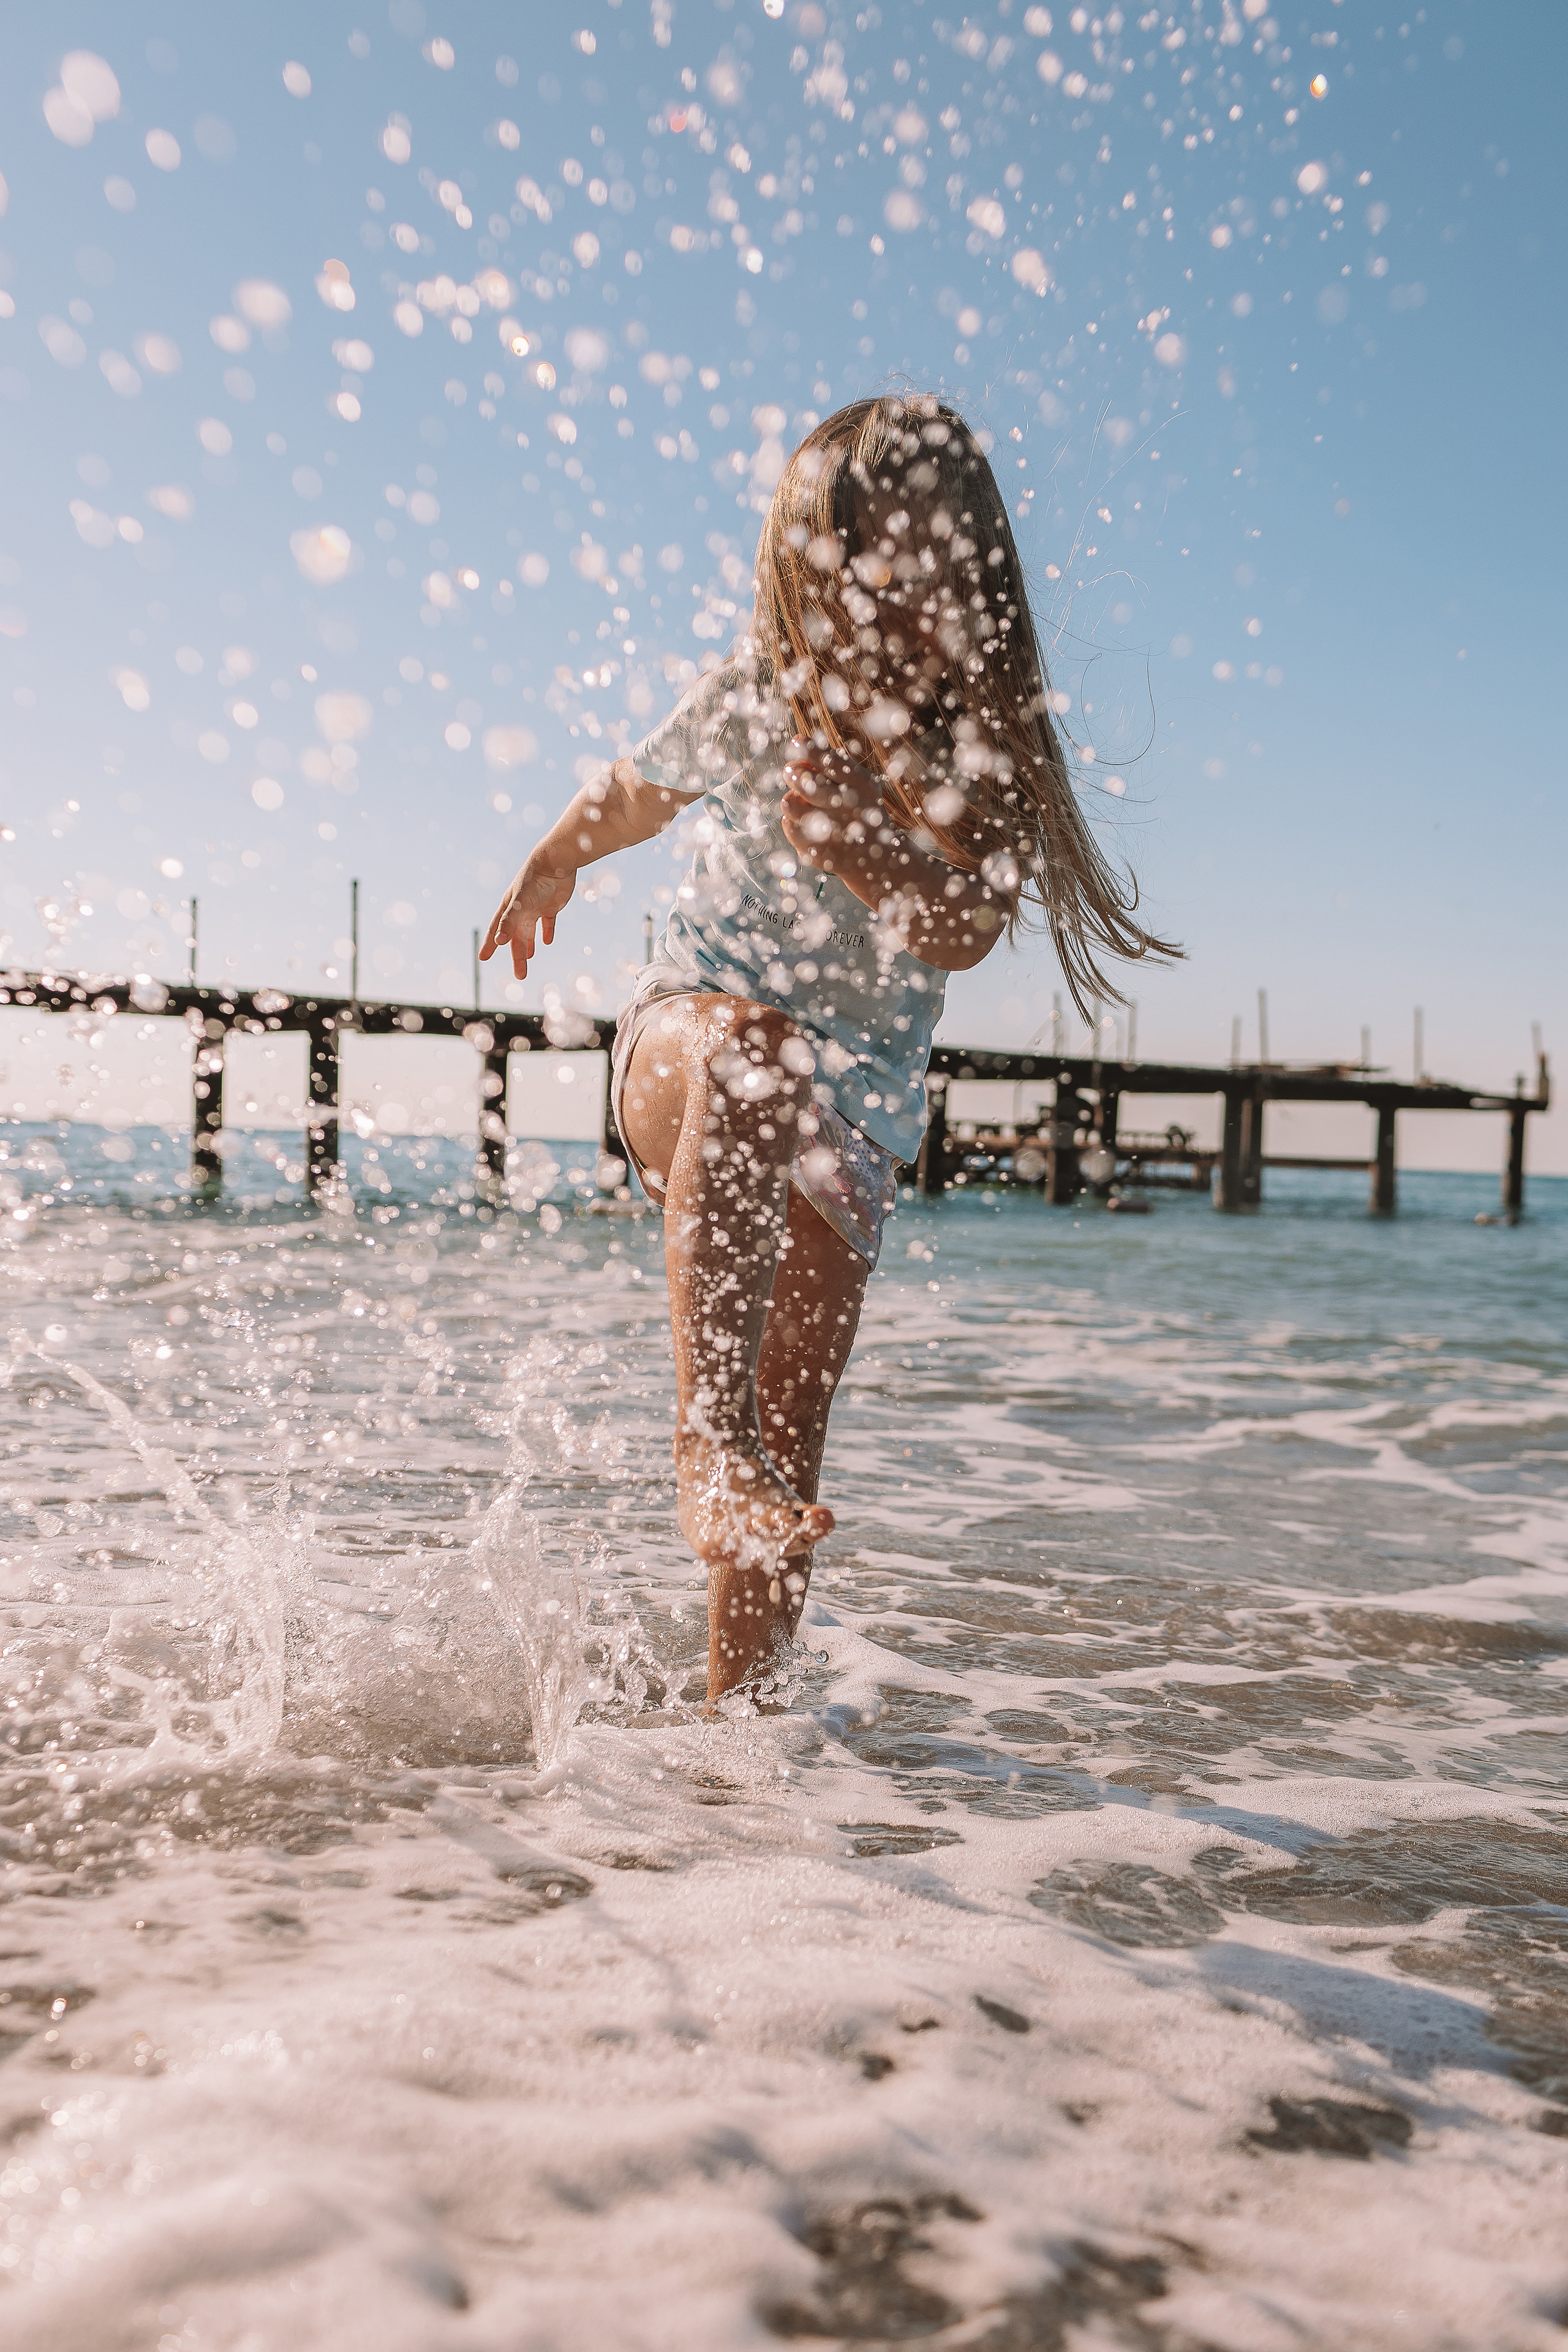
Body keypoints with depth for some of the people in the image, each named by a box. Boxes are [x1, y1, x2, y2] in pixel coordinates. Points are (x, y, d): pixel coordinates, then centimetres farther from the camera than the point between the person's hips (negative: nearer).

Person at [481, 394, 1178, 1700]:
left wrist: (866, 849, -40)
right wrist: (552, 864, 29)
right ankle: (708, 1439, -48)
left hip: (854, 1113, 3)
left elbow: (963, 934, -21)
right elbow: (630, 795, 13)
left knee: (792, 1433, 0)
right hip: (685, 1036, -2)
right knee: (754, 1047, -42)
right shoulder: (754, 701, -8)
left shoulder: (996, 749, -7)